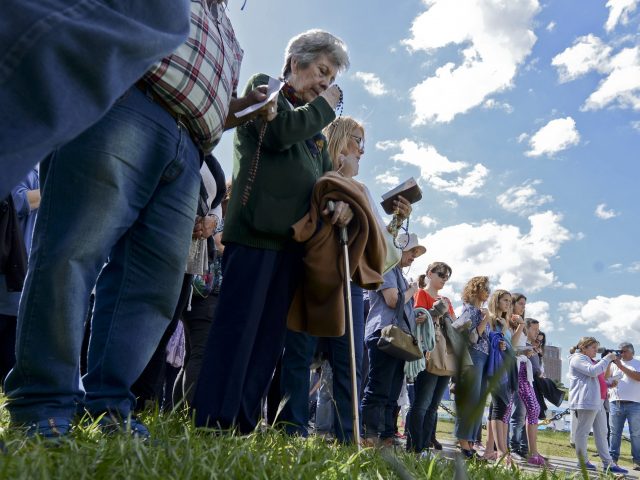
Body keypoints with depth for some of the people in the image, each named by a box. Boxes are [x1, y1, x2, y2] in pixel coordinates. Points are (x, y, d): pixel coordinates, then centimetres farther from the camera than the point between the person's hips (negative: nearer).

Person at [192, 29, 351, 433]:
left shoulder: (314, 127, 27)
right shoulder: (264, 88, 8)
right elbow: (282, 131, -12)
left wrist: (342, 199, -3)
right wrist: (325, 107, 4)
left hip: (293, 239, 7)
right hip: (256, 230, -7)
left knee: (271, 335, 4)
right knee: (238, 327, -10)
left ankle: (243, 424, 10)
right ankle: (213, 422, -5)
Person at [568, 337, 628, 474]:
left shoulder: (590, 360, 26)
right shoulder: (578, 358, -6)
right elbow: (593, 371, -20)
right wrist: (607, 359, -12)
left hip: (597, 401, 11)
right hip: (586, 401, -11)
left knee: (601, 433, 8)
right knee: (583, 431, -3)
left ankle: (608, 463, 10)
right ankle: (583, 461, 4)